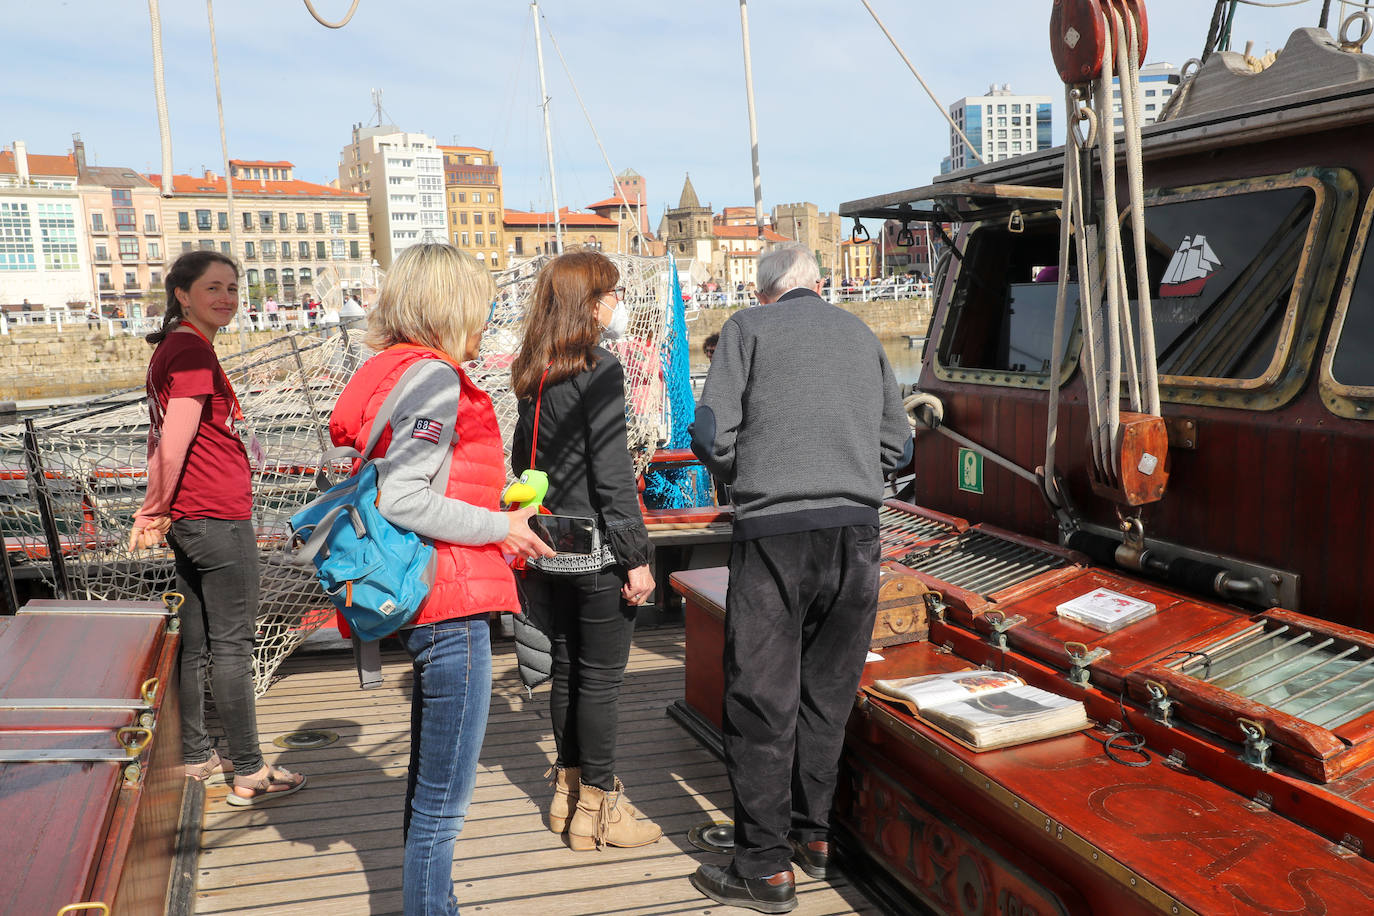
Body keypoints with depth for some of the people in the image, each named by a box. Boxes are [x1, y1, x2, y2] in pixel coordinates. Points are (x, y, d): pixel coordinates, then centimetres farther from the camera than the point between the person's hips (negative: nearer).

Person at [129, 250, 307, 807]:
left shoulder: (170, 348, 15)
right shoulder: (194, 351, -15)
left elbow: (161, 442, 16)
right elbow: (173, 447, -20)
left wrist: (154, 512, 14)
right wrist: (159, 508, -5)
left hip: (190, 517, 10)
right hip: (220, 518, -10)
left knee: (196, 642, 16)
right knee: (233, 645, -2)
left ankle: (195, 757, 29)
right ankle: (249, 775, 8)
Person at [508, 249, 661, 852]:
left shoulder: (533, 376, 8)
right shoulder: (600, 371, -15)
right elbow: (611, 473, -18)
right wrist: (636, 557, -14)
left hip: (550, 549, 8)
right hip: (597, 553, -8)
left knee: (566, 670, 17)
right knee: (600, 679, 3)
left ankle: (568, 792, 30)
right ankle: (598, 808, 14)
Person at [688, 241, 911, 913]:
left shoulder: (749, 327, 5)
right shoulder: (861, 334, 17)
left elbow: (712, 437, -3)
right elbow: (897, 446, 15)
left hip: (777, 529, -4)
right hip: (857, 529, 5)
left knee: (762, 700, 4)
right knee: (826, 691, 16)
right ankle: (813, 834, 28)